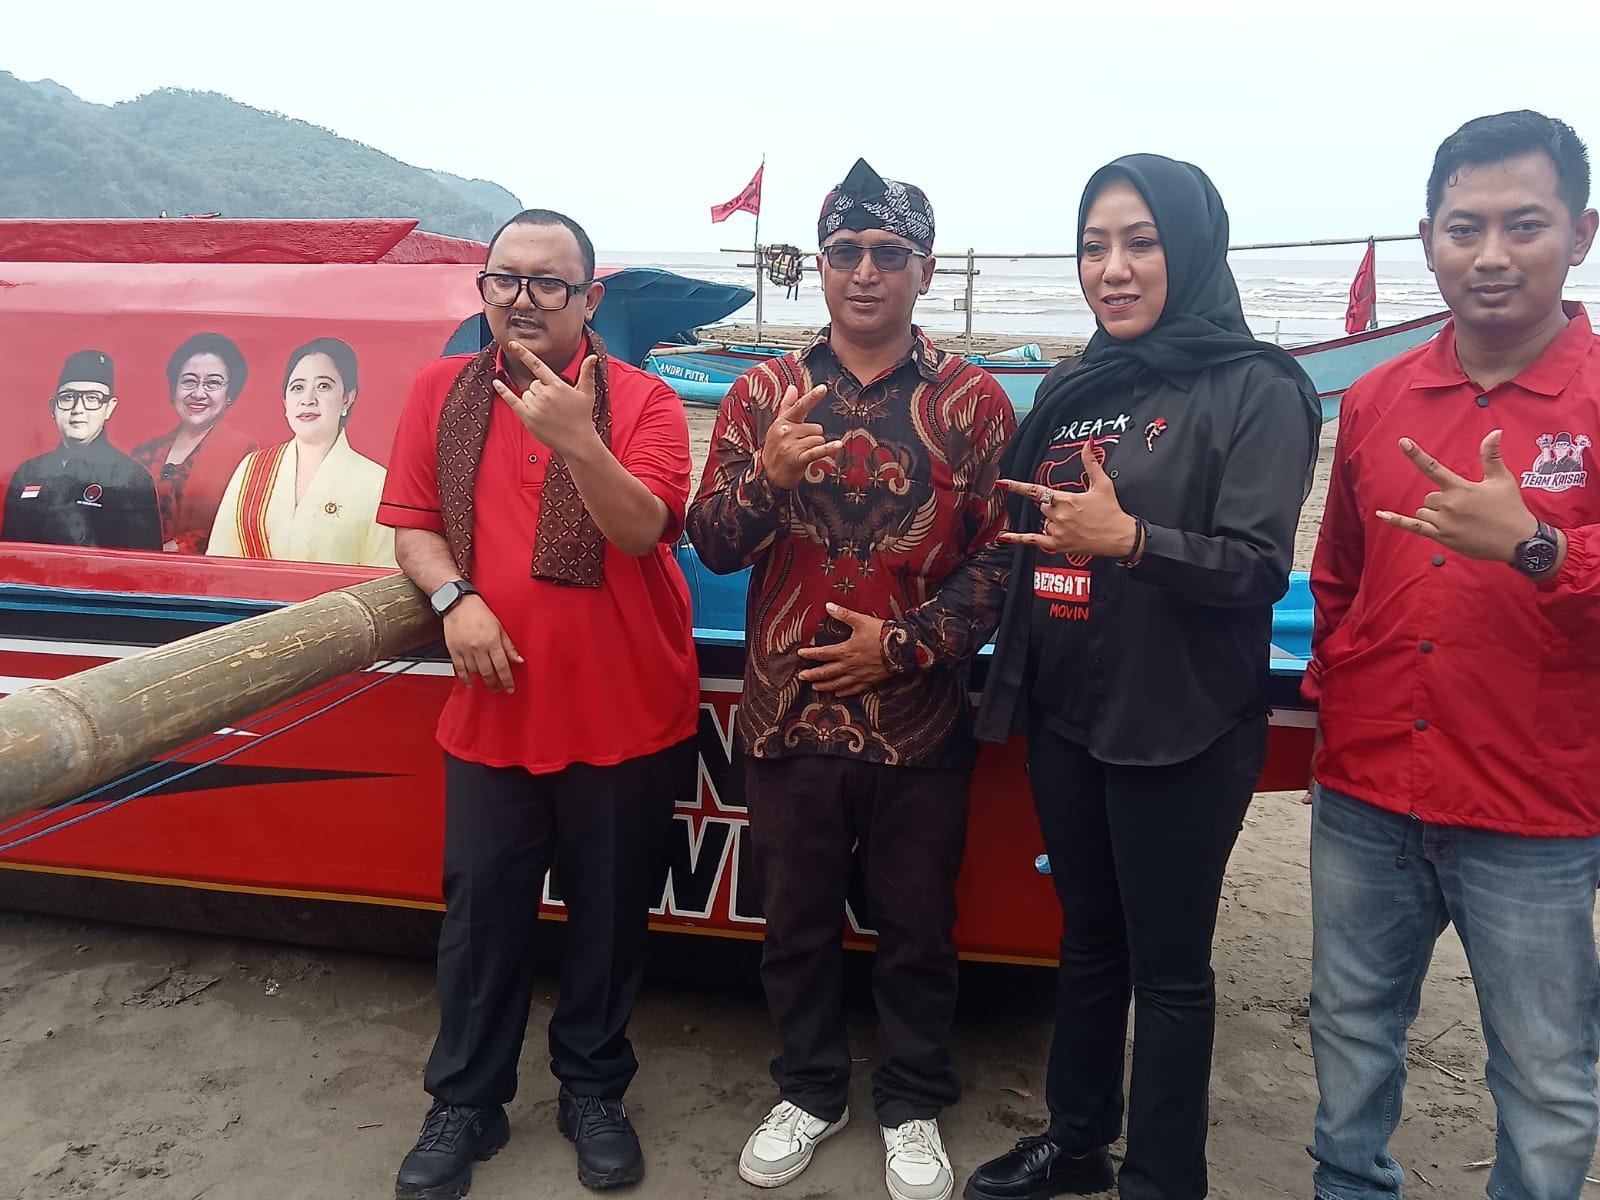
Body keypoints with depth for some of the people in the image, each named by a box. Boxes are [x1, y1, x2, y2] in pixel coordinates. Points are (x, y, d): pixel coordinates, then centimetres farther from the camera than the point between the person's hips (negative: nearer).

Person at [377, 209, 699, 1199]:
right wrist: (455, 597, -14)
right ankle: (466, 1104, 33)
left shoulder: (643, 402, -5)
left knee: (609, 914, 12)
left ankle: (594, 1092, 34)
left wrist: (576, 439, -31)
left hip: (627, 718, -2)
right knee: (482, 914, 12)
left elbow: (643, 528, -17)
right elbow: (412, 522, 5)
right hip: (493, 713, 2)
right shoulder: (442, 391, 5)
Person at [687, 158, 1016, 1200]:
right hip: (789, 715, 2)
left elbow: (1002, 554, -4)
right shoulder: (763, 393, 2)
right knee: (798, 921, 17)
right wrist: (769, 476, -23)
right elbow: (713, 545, -4)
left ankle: (914, 1108, 36)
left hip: (920, 721, -1)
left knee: (916, 928, 14)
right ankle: (810, 1090, 40)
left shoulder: (972, 401, -2)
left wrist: (906, 641, -13)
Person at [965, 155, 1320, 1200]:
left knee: (1168, 964, 7)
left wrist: (1127, 537, -30)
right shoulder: (1070, 392, 10)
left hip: (1179, 732, -6)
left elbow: (1260, 569, -17)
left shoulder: (1257, 389, -9)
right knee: (1088, 940, 19)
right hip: (1065, 718, 6)